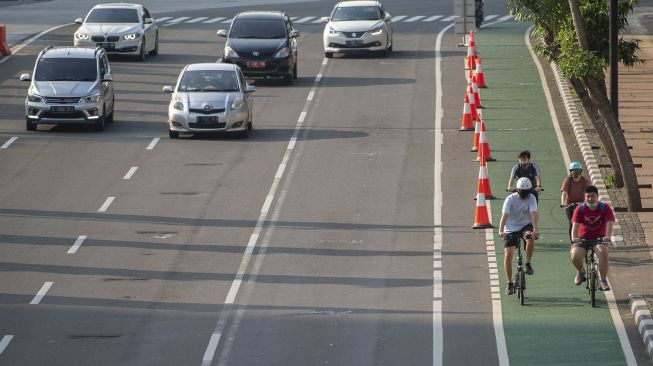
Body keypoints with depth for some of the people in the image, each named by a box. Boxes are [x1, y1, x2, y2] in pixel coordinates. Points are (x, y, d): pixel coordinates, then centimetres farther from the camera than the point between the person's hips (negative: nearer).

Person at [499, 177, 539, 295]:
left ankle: (528, 264, -14)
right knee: (508, 254, -10)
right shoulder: (510, 199, -15)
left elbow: (534, 214, -25)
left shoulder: (531, 198, -12)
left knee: (531, 237, -35)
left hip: (526, 225, 0)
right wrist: (501, 231, -43)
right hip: (511, 229, 0)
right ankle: (510, 283, 3)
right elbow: (504, 215, -27)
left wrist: (535, 229, -41)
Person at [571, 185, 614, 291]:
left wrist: (607, 236, -40)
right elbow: (575, 224, -19)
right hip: (583, 238, 1)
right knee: (575, 256, -26)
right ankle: (581, 271, 10)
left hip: (599, 239, -1)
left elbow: (609, 223, -21)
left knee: (603, 252, -33)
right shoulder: (580, 209, -8)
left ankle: (603, 281, -20)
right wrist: (574, 238, -39)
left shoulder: (605, 208, -8)